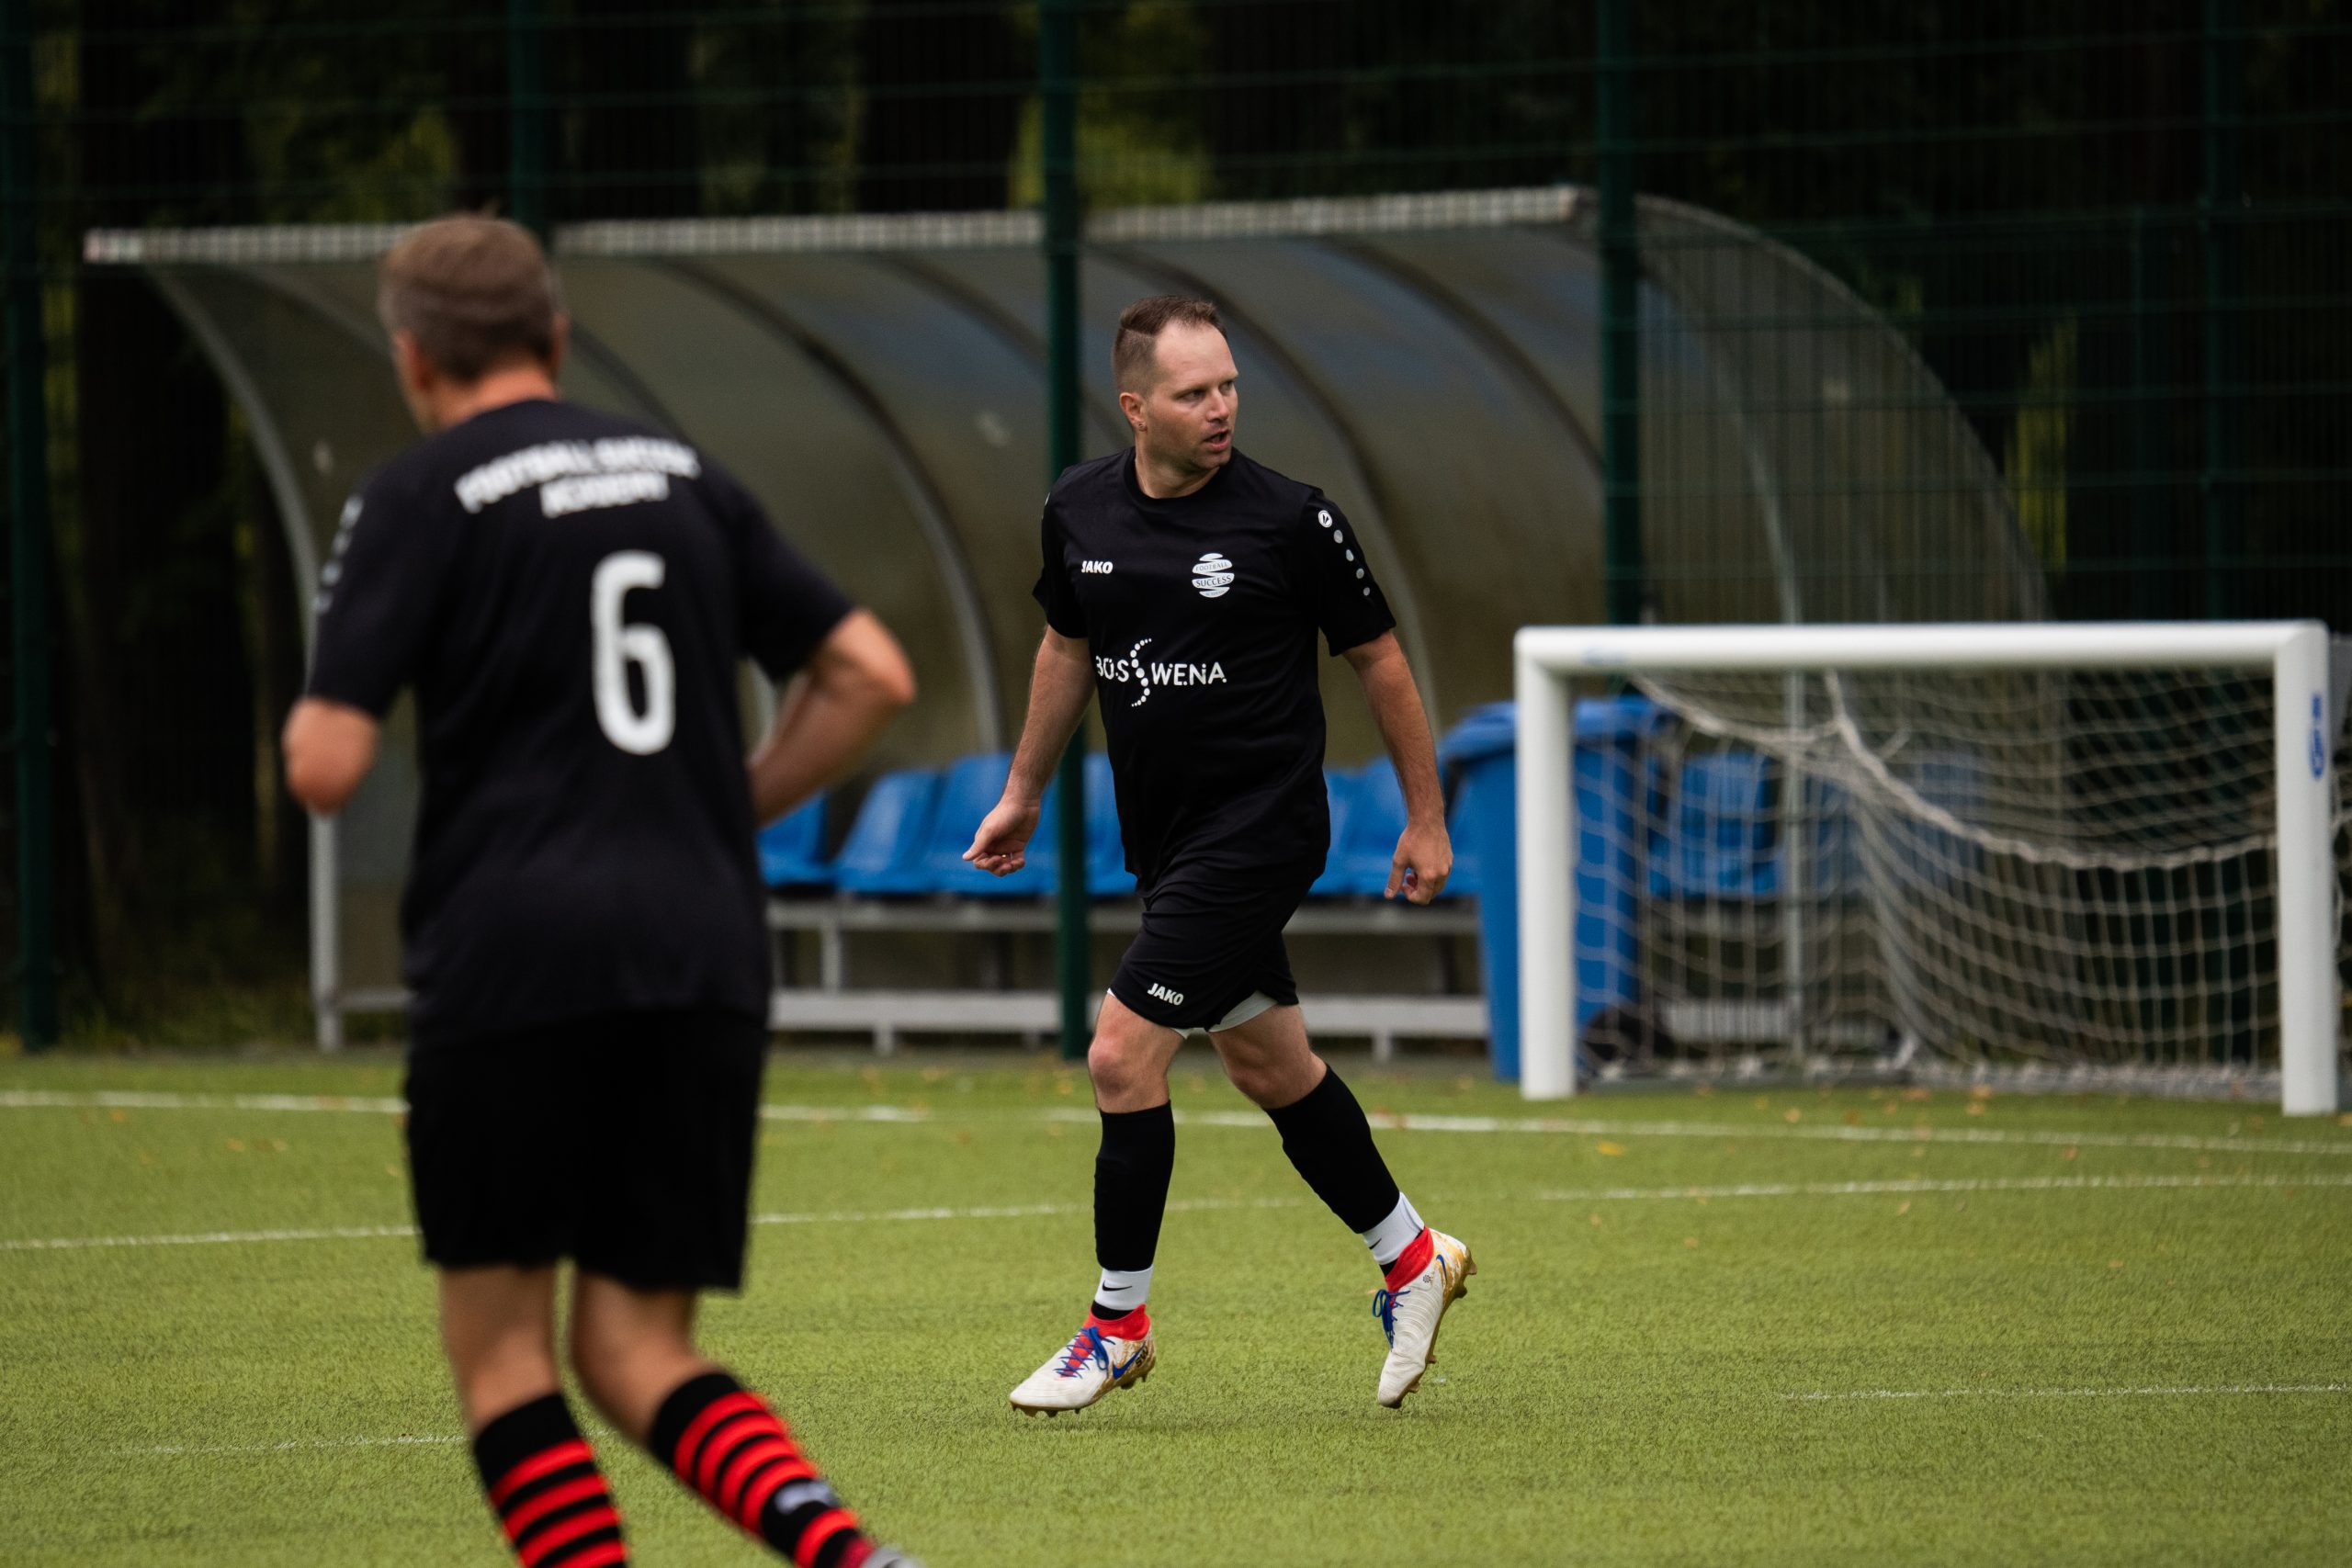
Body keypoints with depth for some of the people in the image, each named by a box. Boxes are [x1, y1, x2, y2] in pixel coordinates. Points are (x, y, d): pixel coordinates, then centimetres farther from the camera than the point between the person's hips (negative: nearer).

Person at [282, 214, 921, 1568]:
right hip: (708, 959, 5)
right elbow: (872, 674, 13)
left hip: (513, 949, -5)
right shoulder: (681, 477, 15)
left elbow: (327, 769, -7)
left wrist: (308, 728, 15)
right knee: (638, 1352, 8)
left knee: (499, 1344, 6)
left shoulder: (419, 502, 0)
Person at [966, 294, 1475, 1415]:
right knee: (1270, 1068, 15)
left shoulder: (1291, 520, -13)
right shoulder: (1079, 513, 1)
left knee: (1123, 1057, -11)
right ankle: (1410, 1259, 33)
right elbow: (1067, 648, 19)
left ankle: (1118, 1325, 2)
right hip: (1161, 837, 6)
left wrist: (1427, 820, 1)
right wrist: (1023, 795, 23)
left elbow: (1378, 660, -2)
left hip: (1259, 828, -6)